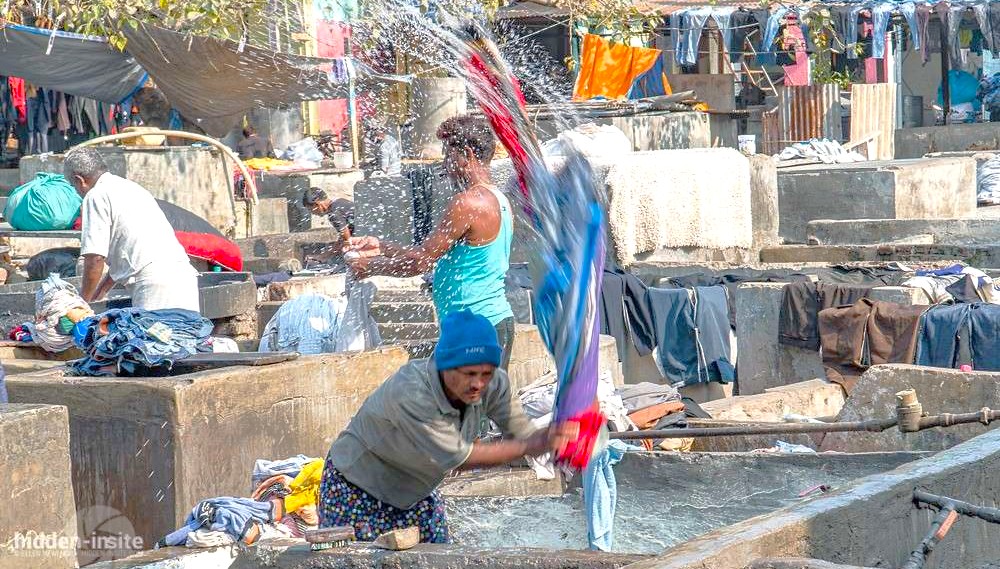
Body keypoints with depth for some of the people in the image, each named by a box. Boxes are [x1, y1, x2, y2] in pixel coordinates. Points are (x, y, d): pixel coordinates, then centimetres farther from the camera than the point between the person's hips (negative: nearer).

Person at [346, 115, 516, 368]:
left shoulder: (467, 202, -17)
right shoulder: (498, 199, 15)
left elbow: (421, 261, -13)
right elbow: (433, 254, 19)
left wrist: (370, 266, 2)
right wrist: (381, 247, 19)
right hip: (498, 317, 10)